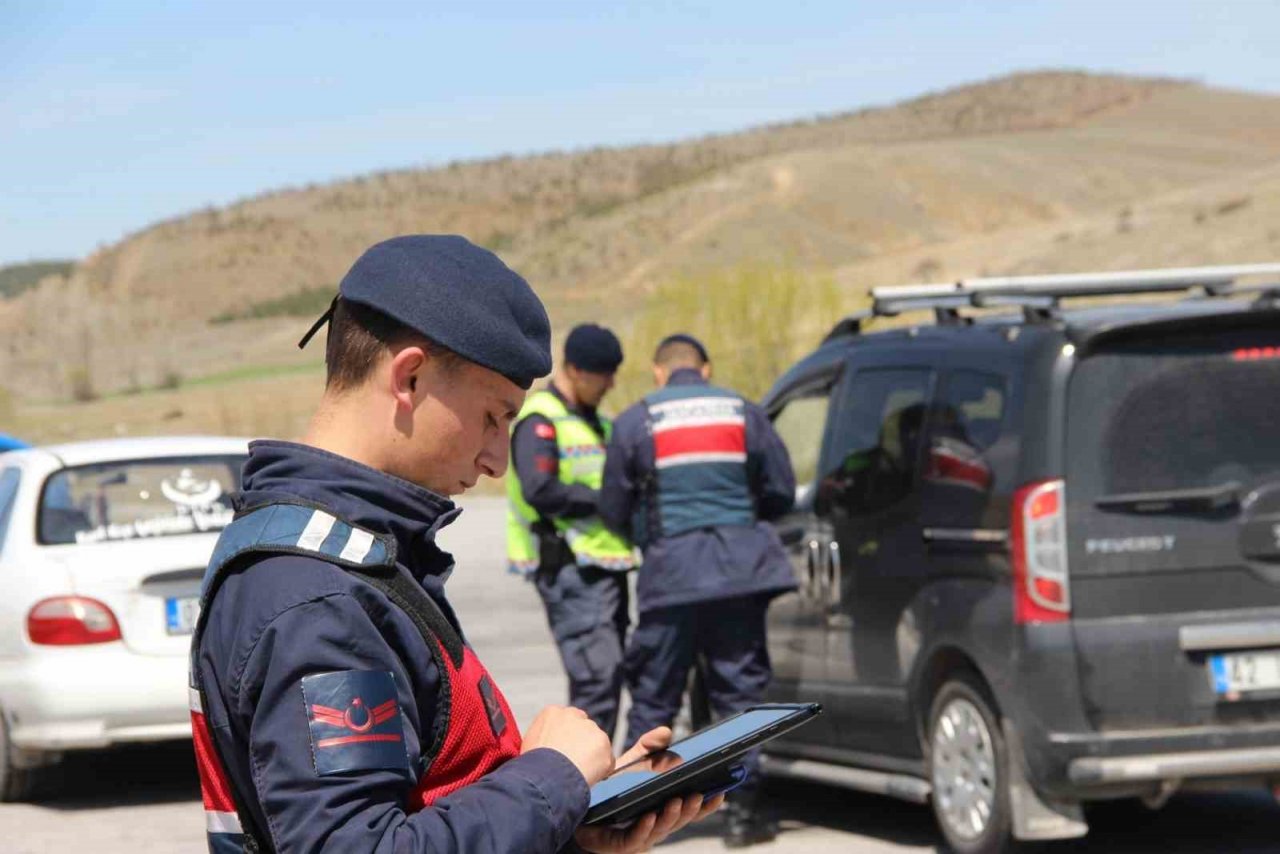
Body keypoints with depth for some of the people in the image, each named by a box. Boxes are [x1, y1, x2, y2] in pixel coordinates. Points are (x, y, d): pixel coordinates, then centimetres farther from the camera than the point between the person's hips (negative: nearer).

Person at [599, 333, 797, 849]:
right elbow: (781, 493, 8)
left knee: (652, 699, 6)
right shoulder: (744, 414, 6)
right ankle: (741, 813, 5)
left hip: (671, 572, -1)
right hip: (739, 569, 1)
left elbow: (613, 510, 4)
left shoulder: (635, 423, 1)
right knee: (739, 692, 7)